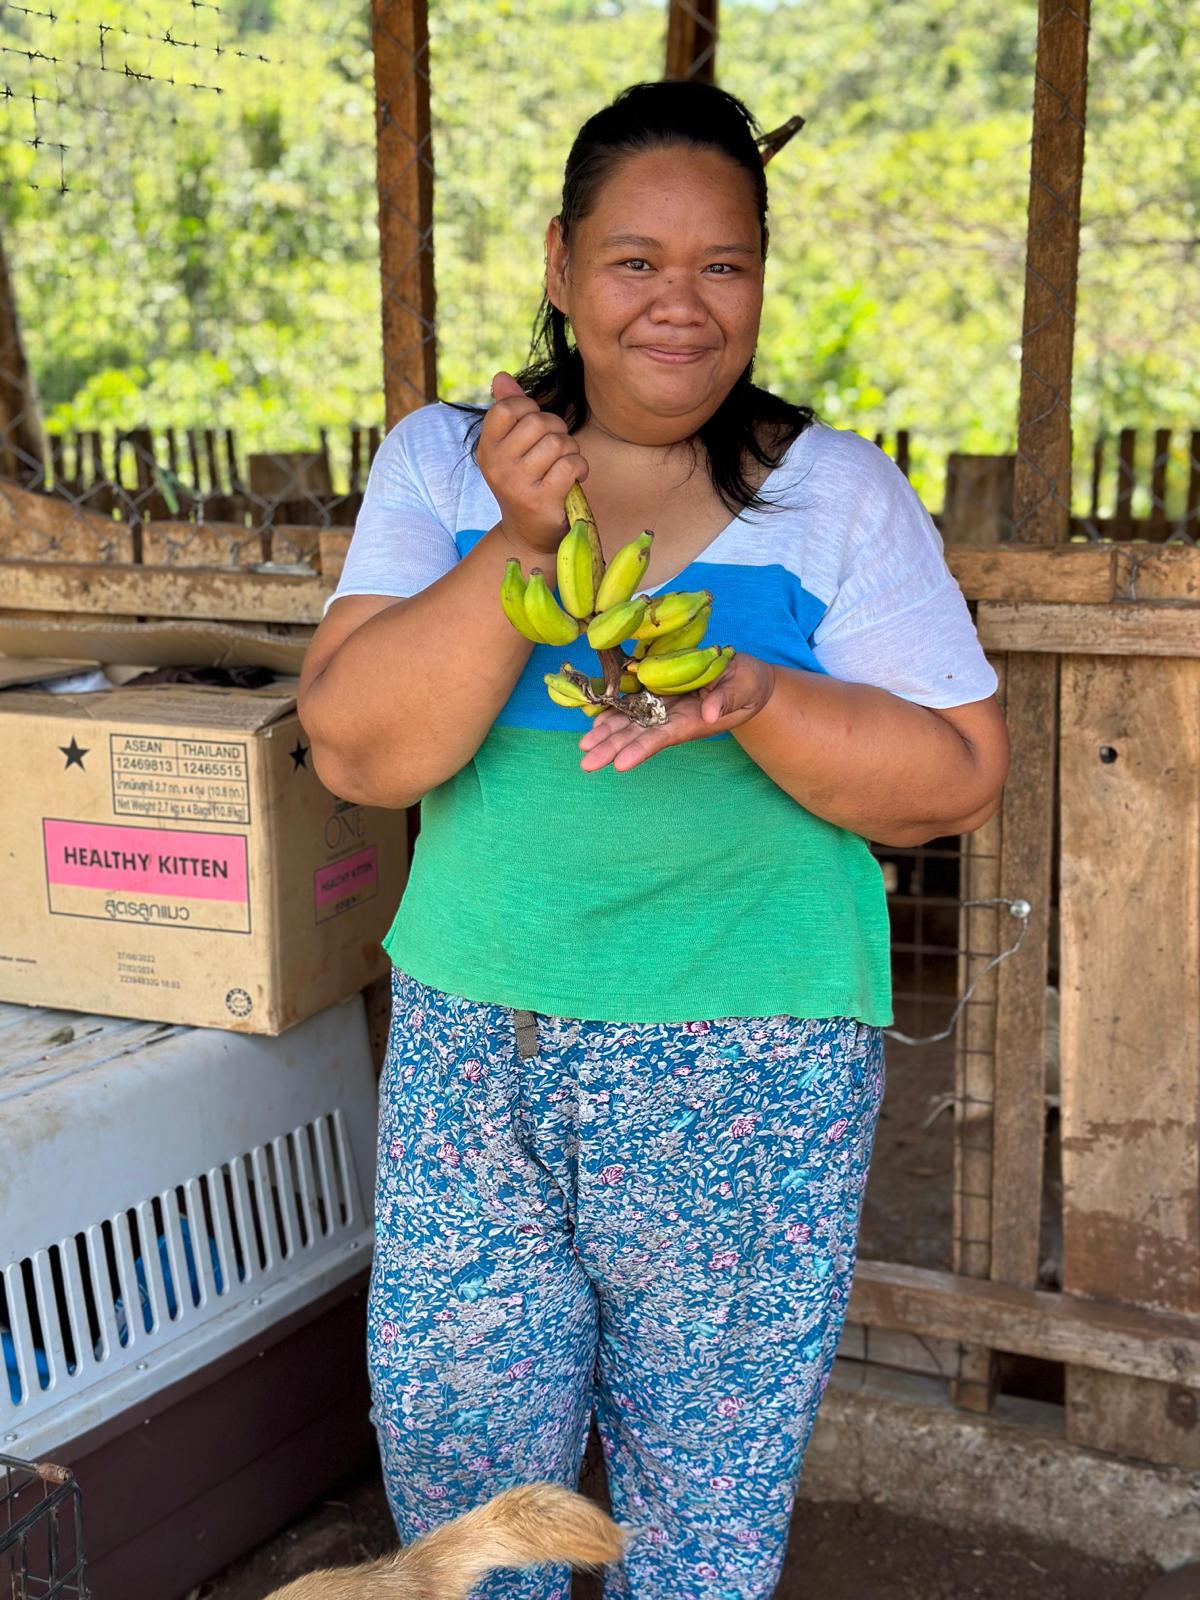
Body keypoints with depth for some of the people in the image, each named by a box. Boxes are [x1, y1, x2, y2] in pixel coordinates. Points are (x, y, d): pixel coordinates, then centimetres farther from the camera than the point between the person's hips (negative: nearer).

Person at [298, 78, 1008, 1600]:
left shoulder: (837, 493, -4)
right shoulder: (440, 461, 0)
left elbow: (959, 777, -5)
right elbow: (357, 754, -9)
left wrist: (752, 700, -23)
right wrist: (522, 547, -21)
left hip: (748, 1066, -1)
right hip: (472, 1036, 2)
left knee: (708, 1469, 12)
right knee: (447, 1426, 14)